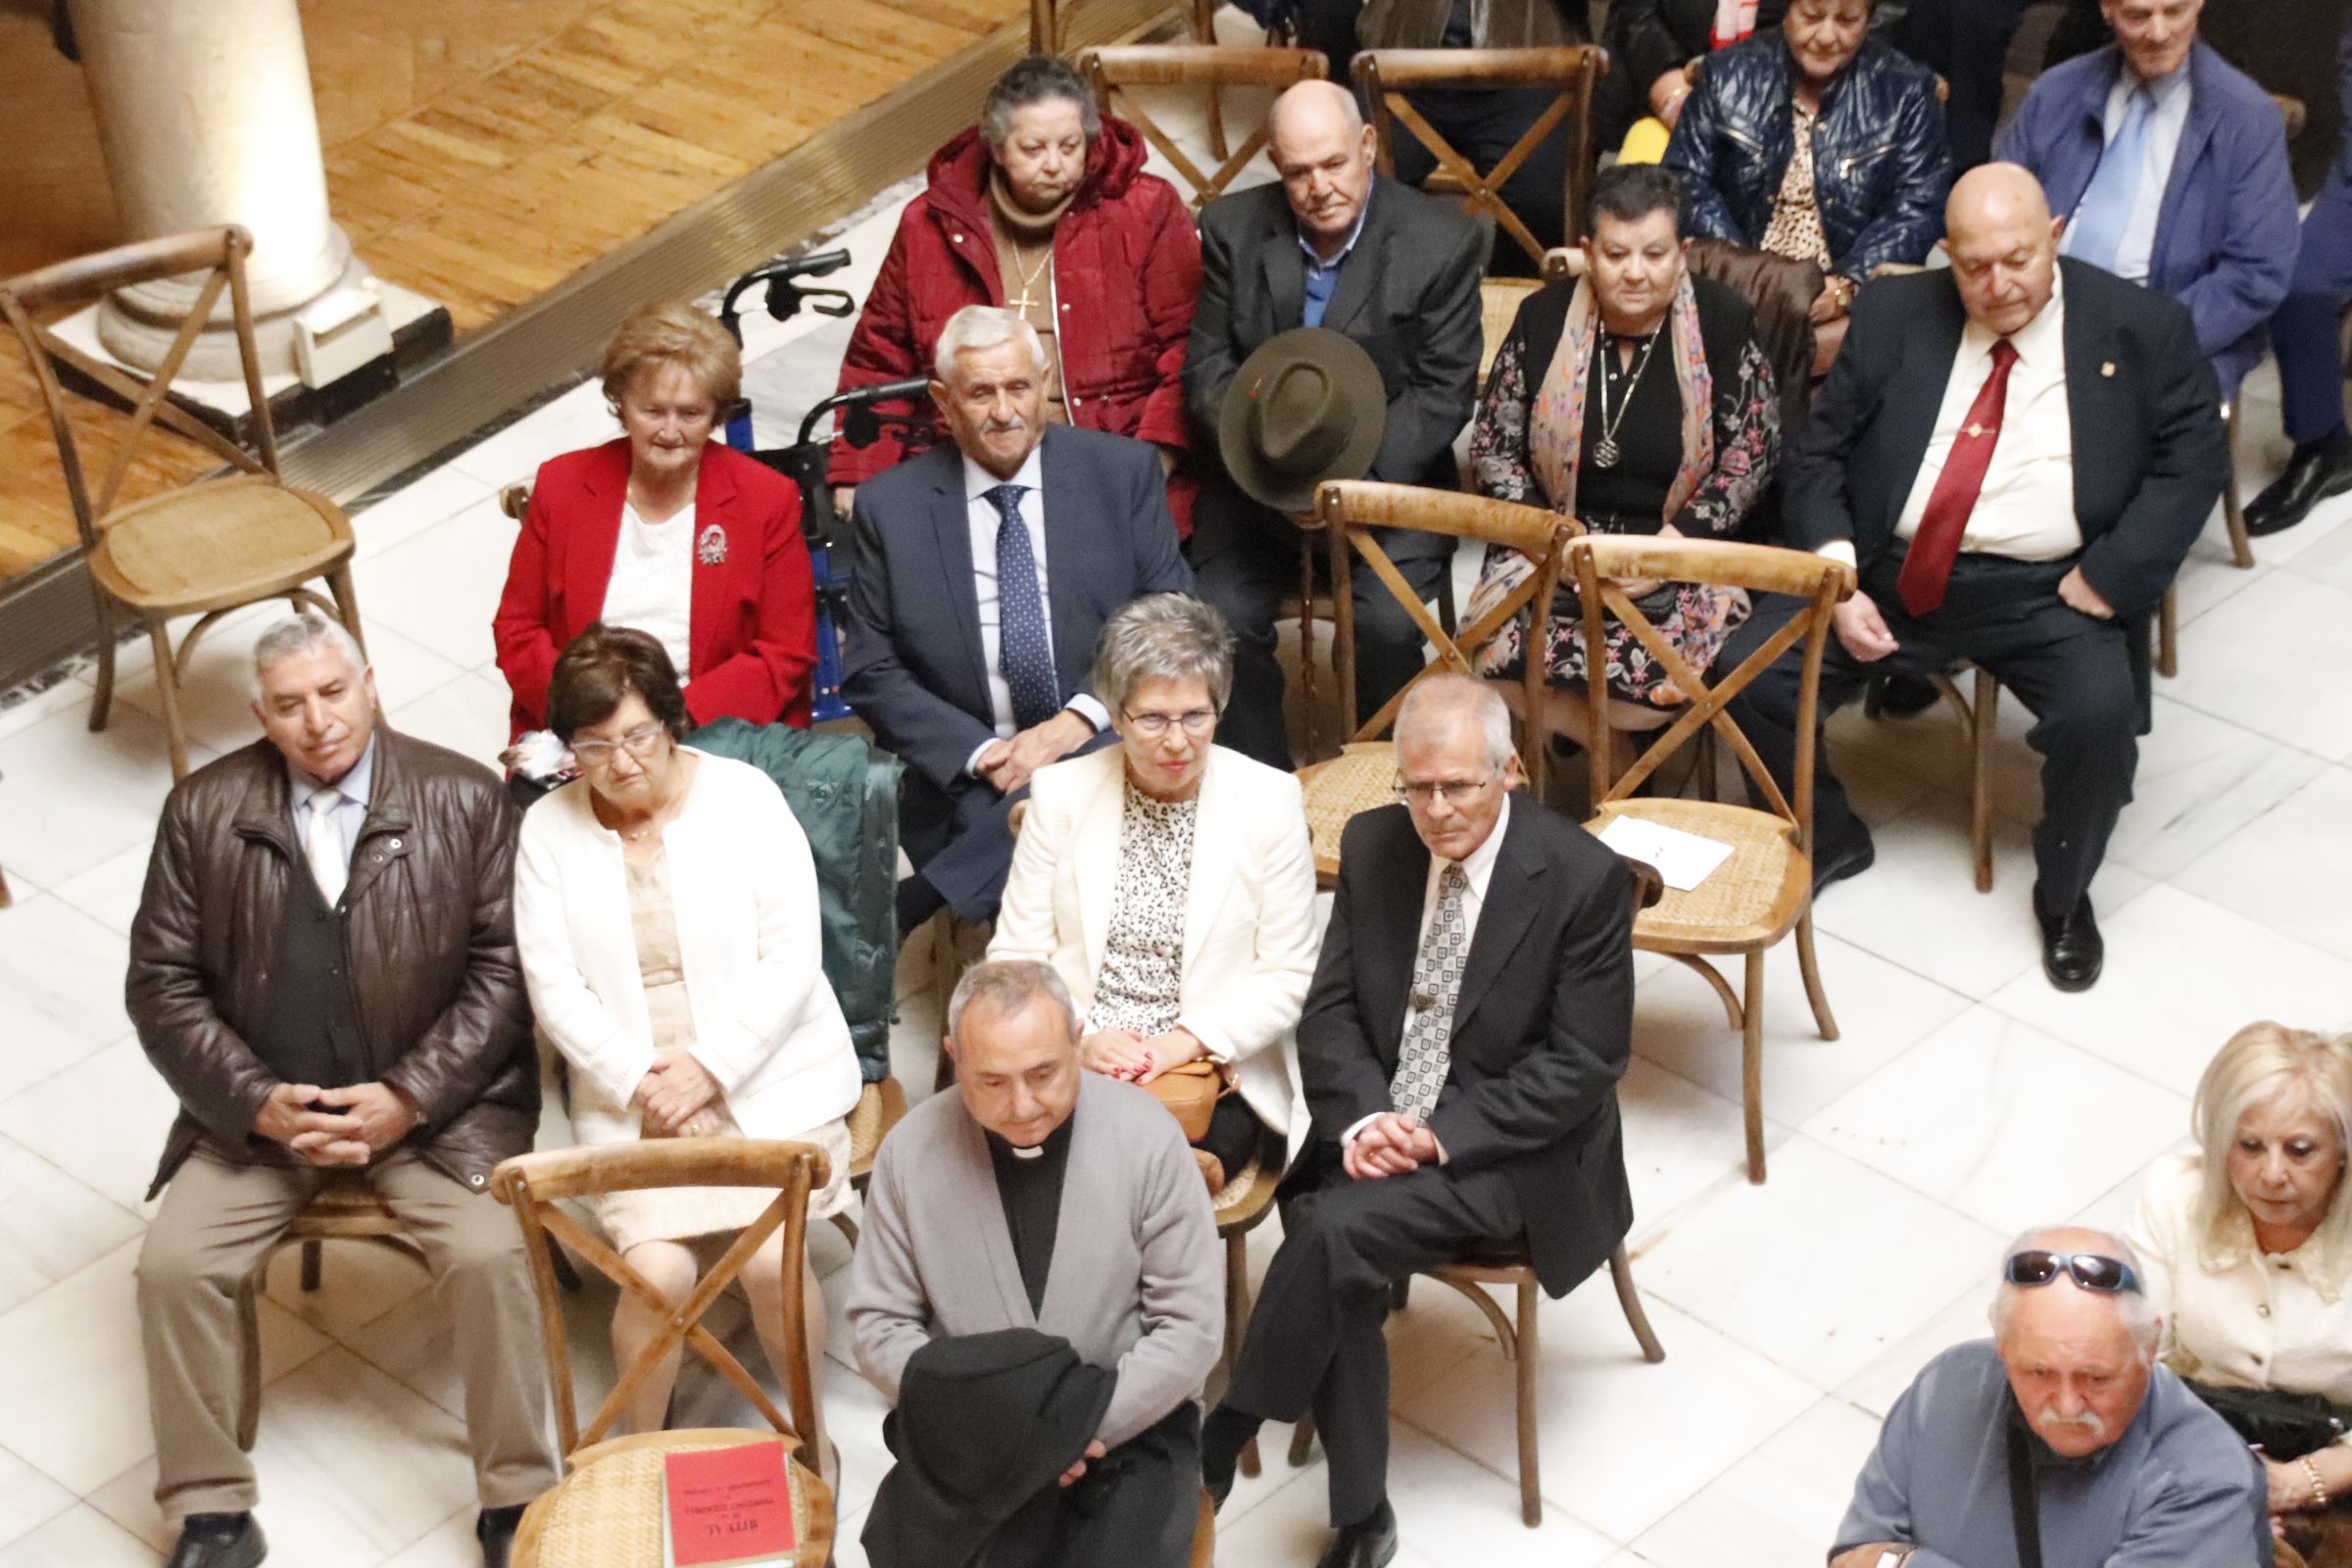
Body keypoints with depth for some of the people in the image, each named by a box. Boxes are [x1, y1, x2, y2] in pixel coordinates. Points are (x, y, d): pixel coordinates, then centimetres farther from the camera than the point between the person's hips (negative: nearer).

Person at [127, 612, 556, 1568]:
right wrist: (259, 1103, -12)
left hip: (432, 1104, -2)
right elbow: (162, 982, 1)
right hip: (259, 1108, 2)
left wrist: (407, 1098, -15)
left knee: (489, 1255, -24)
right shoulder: (204, 811, 0)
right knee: (173, 1265, -18)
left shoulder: (464, 800, -4)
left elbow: (501, 970, -4)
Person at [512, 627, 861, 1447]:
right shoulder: (549, 828, 5)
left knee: (771, 1256, -22)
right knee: (658, 1270, -21)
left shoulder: (743, 795, 1)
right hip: (630, 1096, 1)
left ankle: (810, 1435, 3)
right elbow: (554, 987, 0)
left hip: (769, 1079, -1)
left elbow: (791, 955, -4)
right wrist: (638, 1082, -12)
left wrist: (712, 1067, -13)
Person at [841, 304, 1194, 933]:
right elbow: (871, 673, 4)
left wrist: (1075, 723, -11)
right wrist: (980, 754, -11)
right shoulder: (889, 505, 6)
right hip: (968, 780, 0)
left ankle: (915, 910, -21)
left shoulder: (1123, 472, 6)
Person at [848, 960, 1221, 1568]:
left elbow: (1191, 1326, -5)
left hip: (1128, 1427, -1)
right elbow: (878, 1322, 3)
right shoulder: (910, 1151, -4)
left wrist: (1083, 1427, -17)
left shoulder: (1147, 1138, -9)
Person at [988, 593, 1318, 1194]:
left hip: (1212, 1072, -2)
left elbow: (1289, 976, 2)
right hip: (1067, 1070, 3)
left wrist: (1184, 1042, -13)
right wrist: (1077, 1038, -12)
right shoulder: (1061, 794, 6)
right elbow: (1016, 956, 7)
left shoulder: (1269, 800, 2)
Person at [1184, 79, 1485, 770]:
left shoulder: (1442, 241, -6)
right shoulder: (1232, 228, 3)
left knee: (1388, 624, -26)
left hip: (1390, 478, -2)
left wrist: (1355, 472, -22)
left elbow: (1443, 393, -7)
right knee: (1220, 618, -21)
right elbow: (1207, 365, 4)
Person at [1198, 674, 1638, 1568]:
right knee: (1336, 1268, -25)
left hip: (1512, 1152, -4)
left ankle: (1221, 1444, -10)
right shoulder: (1371, 847, 1)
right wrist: (1360, 1120, -14)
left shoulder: (1584, 879, -14)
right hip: (1378, 1129, 4)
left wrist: (1441, 1136, -20)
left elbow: (1583, 1063, -12)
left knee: (1336, 1228, -29)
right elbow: (1330, 1011, 5)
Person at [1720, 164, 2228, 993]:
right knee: (1747, 670, -14)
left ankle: (2064, 894, 2)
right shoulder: (1894, 314, 6)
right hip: (1891, 574, 2)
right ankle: (1828, 837, 16)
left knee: (2102, 712, -29)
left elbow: (2193, 458, -2)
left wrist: (2105, 582, -13)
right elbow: (1818, 453, 6)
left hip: (2047, 593, -2)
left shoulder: (2141, 329, 0)